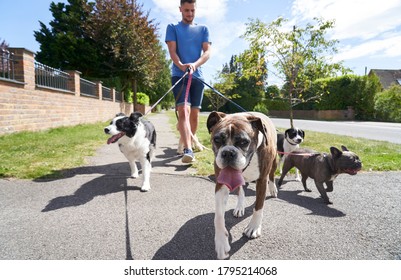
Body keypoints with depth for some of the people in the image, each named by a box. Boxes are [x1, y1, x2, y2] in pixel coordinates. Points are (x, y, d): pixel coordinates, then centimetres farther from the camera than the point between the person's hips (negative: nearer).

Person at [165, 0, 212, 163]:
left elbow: (207, 52, 2)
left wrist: (194, 65, -19)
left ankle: (188, 142, 23)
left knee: (195, 113, 5)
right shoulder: (173, 28, 11)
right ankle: (188, 150, -26)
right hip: (179, 75, -3)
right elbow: (172, 51, -2)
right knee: (183, 110, -19)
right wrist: (181, 66, -23)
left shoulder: (203, 29, 15)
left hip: (197, 76, 3)